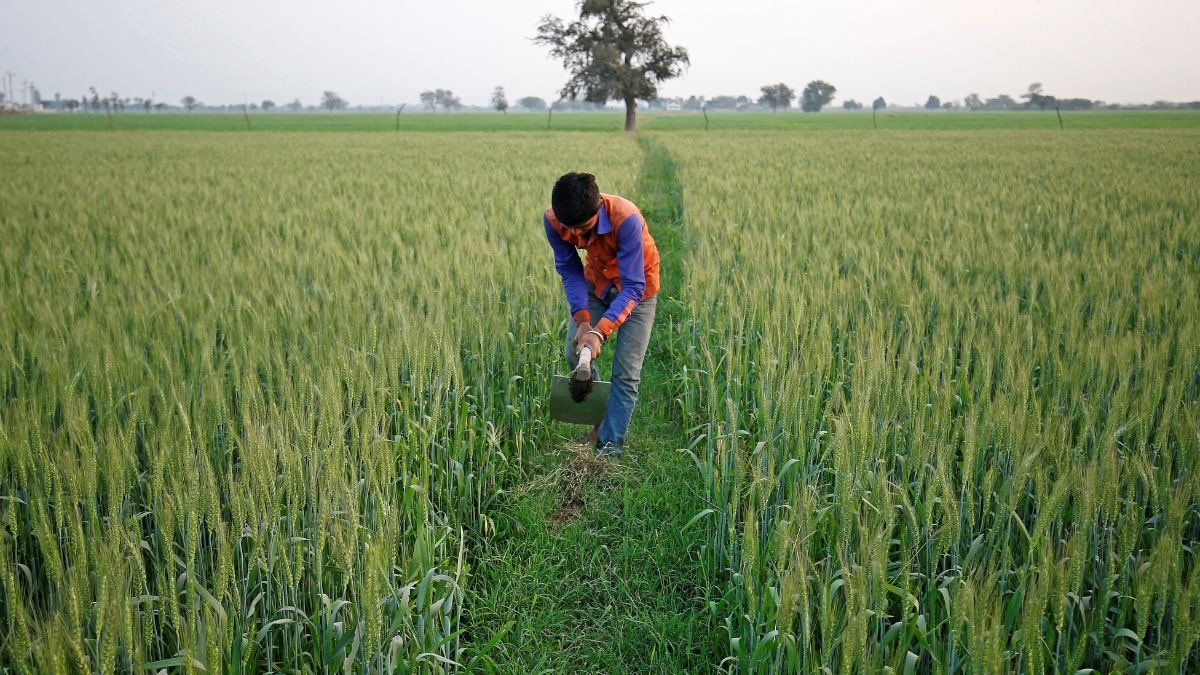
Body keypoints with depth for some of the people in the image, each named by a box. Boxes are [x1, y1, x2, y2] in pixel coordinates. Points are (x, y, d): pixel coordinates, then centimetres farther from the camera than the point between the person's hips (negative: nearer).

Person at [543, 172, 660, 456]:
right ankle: (601, 416, 26)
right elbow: (570, 270, -15)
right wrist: (582, 320, -29)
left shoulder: (626, 219, -39)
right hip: (595, 281, 5)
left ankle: (610, 446, 4)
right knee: (575, 354, 1)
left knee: (625, 372, -7)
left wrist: (601, 331, -48)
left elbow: (633, 287, -36)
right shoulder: (553, 220, -25)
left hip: (635, 289, -4)